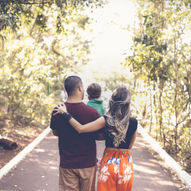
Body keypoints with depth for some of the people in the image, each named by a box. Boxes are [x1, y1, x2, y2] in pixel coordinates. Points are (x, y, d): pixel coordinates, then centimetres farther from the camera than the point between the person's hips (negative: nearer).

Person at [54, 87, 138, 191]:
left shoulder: (106, 120, -13)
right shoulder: (134, 122, -8)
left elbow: (81, 129, -15)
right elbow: (130, 146, 3)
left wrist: (65, 113, -9)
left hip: (109, 162, -1)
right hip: (126, 164, 1)